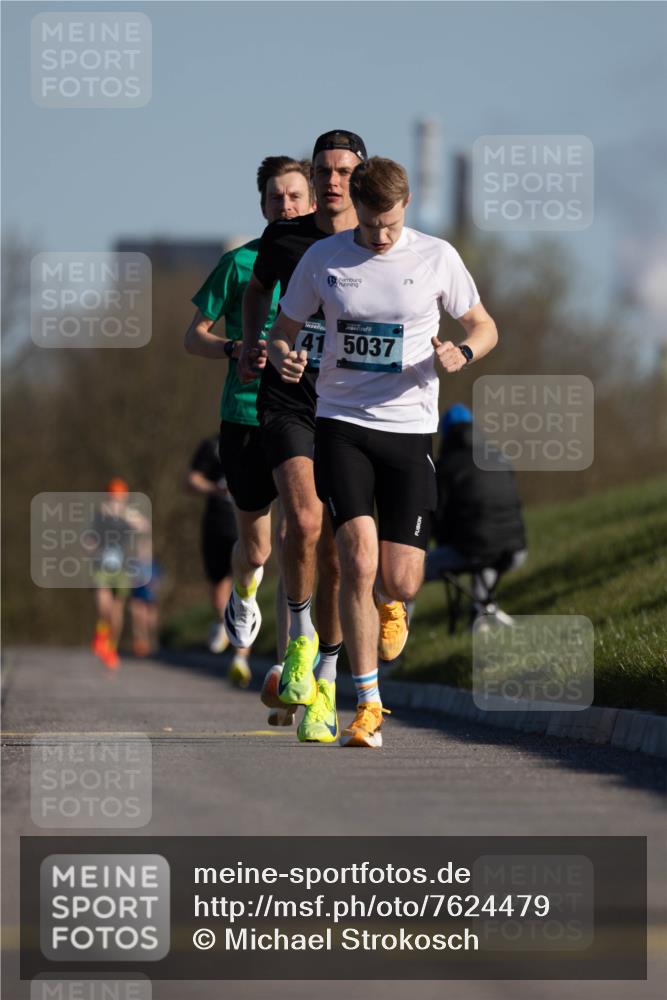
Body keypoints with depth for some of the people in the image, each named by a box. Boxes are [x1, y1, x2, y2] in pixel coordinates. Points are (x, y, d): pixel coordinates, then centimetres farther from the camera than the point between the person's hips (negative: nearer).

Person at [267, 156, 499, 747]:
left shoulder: (436, 257, 0)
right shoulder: (323, 259, 1)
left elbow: (485, 328, 10)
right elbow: (283, 328, 12)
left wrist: (462, 354, -13)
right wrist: (283, 357, -12)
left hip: (410, 429, 0)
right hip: (341, 425, 0)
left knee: (401, 583, -2)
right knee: (359, 562, -17)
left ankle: (392, 605, 39)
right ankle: (368, 707, -10)